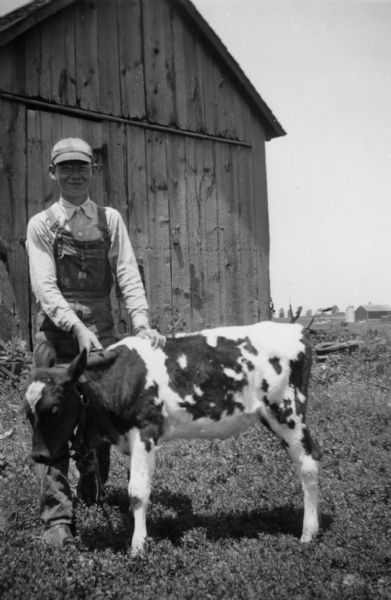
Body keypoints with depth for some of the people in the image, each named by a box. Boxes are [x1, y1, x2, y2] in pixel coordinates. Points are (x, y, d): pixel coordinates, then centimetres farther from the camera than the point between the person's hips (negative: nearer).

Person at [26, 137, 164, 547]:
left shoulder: (110, 220, 10)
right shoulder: (41, 224, 3)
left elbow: (128, 276, 1)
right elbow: (45, 287, -8)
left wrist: (141, 323, -14)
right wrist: (77, 327, -22)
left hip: (103, 332, 2)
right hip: (58, 333, -2)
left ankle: (93, 499, 28)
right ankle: (57, 517, 1)